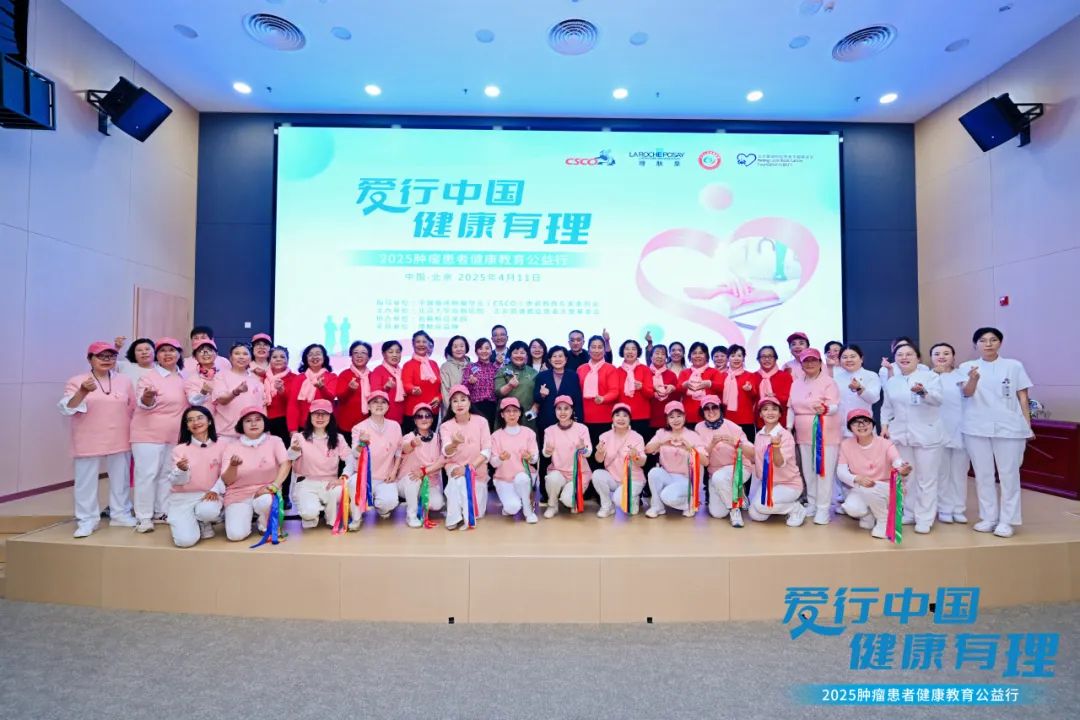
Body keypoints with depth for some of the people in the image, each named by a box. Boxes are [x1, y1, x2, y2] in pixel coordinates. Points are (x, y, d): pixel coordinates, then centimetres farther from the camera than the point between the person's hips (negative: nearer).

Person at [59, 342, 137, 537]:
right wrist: (83, 392, -28)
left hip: (119, 441, 2)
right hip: (89, 442, -2)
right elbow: (66, 408, -12)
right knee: (86, 481, 3)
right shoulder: (77, 381, -2)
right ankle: (87, 521, 14)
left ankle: (120, 514, 22)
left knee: (120, 479, 10)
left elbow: (133, 408, 11)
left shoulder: (124, 380, 6)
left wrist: (132, 432, 11)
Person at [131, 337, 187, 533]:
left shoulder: (183, 377, 7)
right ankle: (144, 517, 4)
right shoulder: (149, 377, -9)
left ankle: (162, 512, 24)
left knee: (167, 474, 13)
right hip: (149, 434, -6)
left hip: (174, 435, 6)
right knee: (147, 474, -4)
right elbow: (144, 404, -19)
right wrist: (147, 396, -39)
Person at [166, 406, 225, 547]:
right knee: (185, 540, -18)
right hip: (182, 498, 0)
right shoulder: (179, 449, -5)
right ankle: (182, 522, 20)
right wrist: (181, 470, -29)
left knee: (208, 511, -37)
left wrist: (215, 490, -17)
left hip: (208, 495, 0)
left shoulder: (220, 446, -3)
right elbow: (175, 481, -8)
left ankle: (205, 525, 3)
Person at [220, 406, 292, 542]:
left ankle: (266, 525, -3)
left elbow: (286, 464, -16)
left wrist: (273, 486, -29)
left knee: (265, 501, -37)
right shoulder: (231, 447, 1)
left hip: (265, 492, -1)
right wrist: (233, 466, -24)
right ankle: (246, 516, 14)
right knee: (236, 534, -21)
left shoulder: (274, 441, -2)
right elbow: (227, 481, -3)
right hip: (238, 495, 1)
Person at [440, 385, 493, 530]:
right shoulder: (446, 426, -8)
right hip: (455, 467, -1)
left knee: (477, 512, 3)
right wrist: (455, 443, -47)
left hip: (478, 471, 1)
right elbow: (446, 452, -24)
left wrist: (469, 468, -23)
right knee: (459, 480, -36)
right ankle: (455, 517, -18)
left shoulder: (481, 421, -9)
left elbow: (487, 451, -12)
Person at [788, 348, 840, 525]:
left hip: (825, 434, -5)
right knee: (808, 470, 12)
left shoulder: (829, 382, -7)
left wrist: (824, 409, -38)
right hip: (804, 435, 6)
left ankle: (823, 508, 4)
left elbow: (834, 406, -16)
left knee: (824, 471, -3)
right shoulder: (796, 383, 9)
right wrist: (789, 427, 6)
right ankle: (812, 503, 24)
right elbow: (792, 407, 12)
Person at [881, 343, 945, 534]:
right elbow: (887, 407, 17)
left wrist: (923, 392, -38)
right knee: (905, 477, 11)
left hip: (927, 435, -4)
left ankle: (924, 519, 7)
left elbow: (937, 399, -18)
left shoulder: (930, 376, -2)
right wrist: (884, 425, 4)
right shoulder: (891, 382, 11)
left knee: (926, 479, 1)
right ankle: (909, 513, 22)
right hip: (900, 435, 4)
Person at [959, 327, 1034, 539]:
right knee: (983, 474, 7)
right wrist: (974, 378, -33)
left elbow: (1023, 397, 7)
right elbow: (967, 393, -11)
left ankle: (1006, 520, 10)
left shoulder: (1014, 366, 5)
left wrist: (1028, 426, 1)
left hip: (1009, 428, 0)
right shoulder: (967, 367, 3)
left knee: (1009, 474, 2)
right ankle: (988, 517, 16)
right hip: (977, 428, 1)